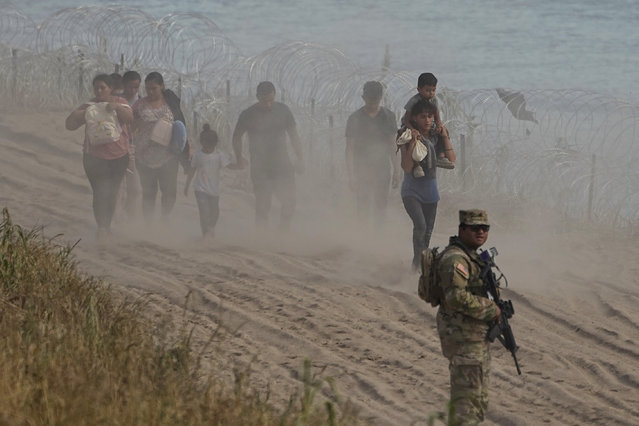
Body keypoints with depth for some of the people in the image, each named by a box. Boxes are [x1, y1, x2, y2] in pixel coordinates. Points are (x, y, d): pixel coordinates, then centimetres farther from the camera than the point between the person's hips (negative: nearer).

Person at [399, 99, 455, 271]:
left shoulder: (436, 138, 1)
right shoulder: (407, 138, -13)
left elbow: (451, 160, -8)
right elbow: (406, 167, -21)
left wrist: (444, 136, -10)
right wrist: (413, 143, -29)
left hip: (430, 191, 5)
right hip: (412, 191, -5)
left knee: (428, 231, 10)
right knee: (420, 225, -26)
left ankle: (420, 263, 26)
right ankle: (417, 262, -15)